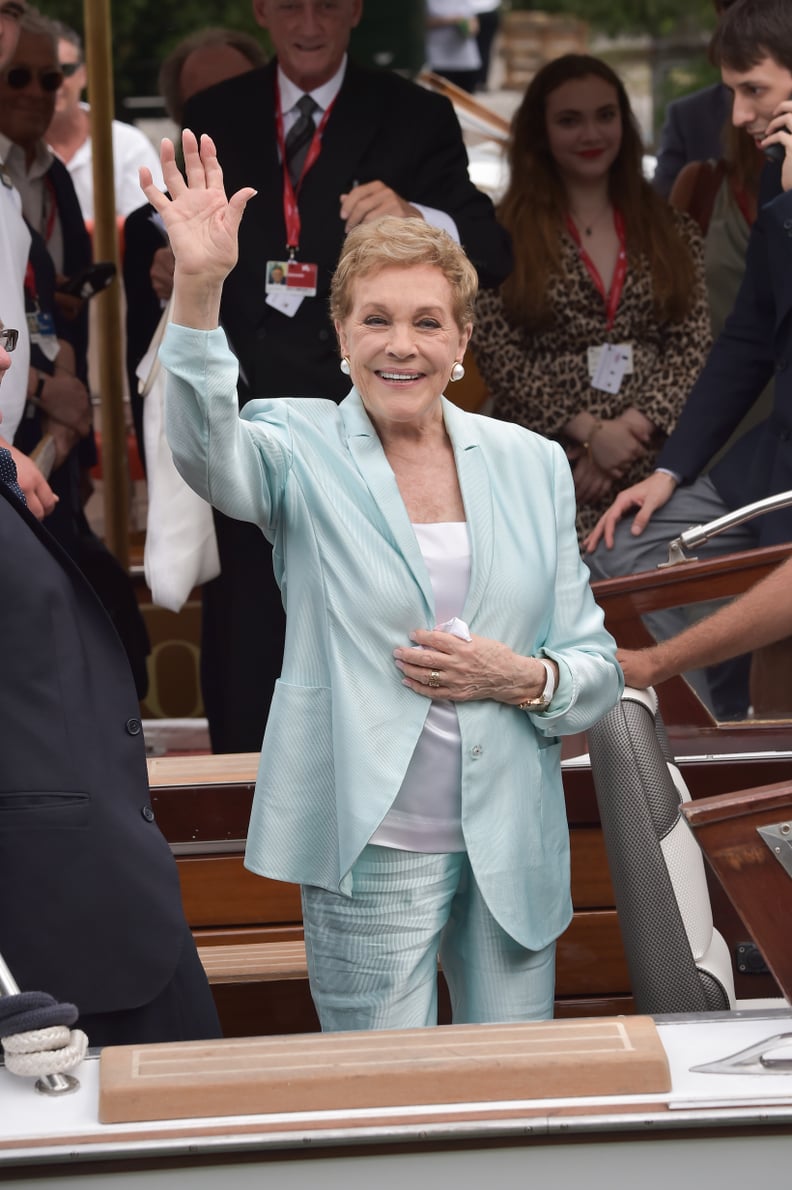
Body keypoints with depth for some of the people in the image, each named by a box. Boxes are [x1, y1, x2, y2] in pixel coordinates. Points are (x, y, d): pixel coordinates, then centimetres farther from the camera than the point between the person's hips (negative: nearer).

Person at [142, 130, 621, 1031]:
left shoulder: (531, 465, 6)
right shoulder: (303, 451, -3)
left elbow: (597, 668, 10)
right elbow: (207, 451, -28)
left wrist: (524, 679, -12)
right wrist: (199, 287, -41)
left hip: (513, 846, 3)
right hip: (372, 850, -3)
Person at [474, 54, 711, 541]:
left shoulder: (673, 232, 14)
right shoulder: (506, 233, 6)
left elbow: (692, 350, 6)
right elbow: (500, 359, -1)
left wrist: (634, 426, -9)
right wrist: (590, 432, -10)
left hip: (655, 456, 2)